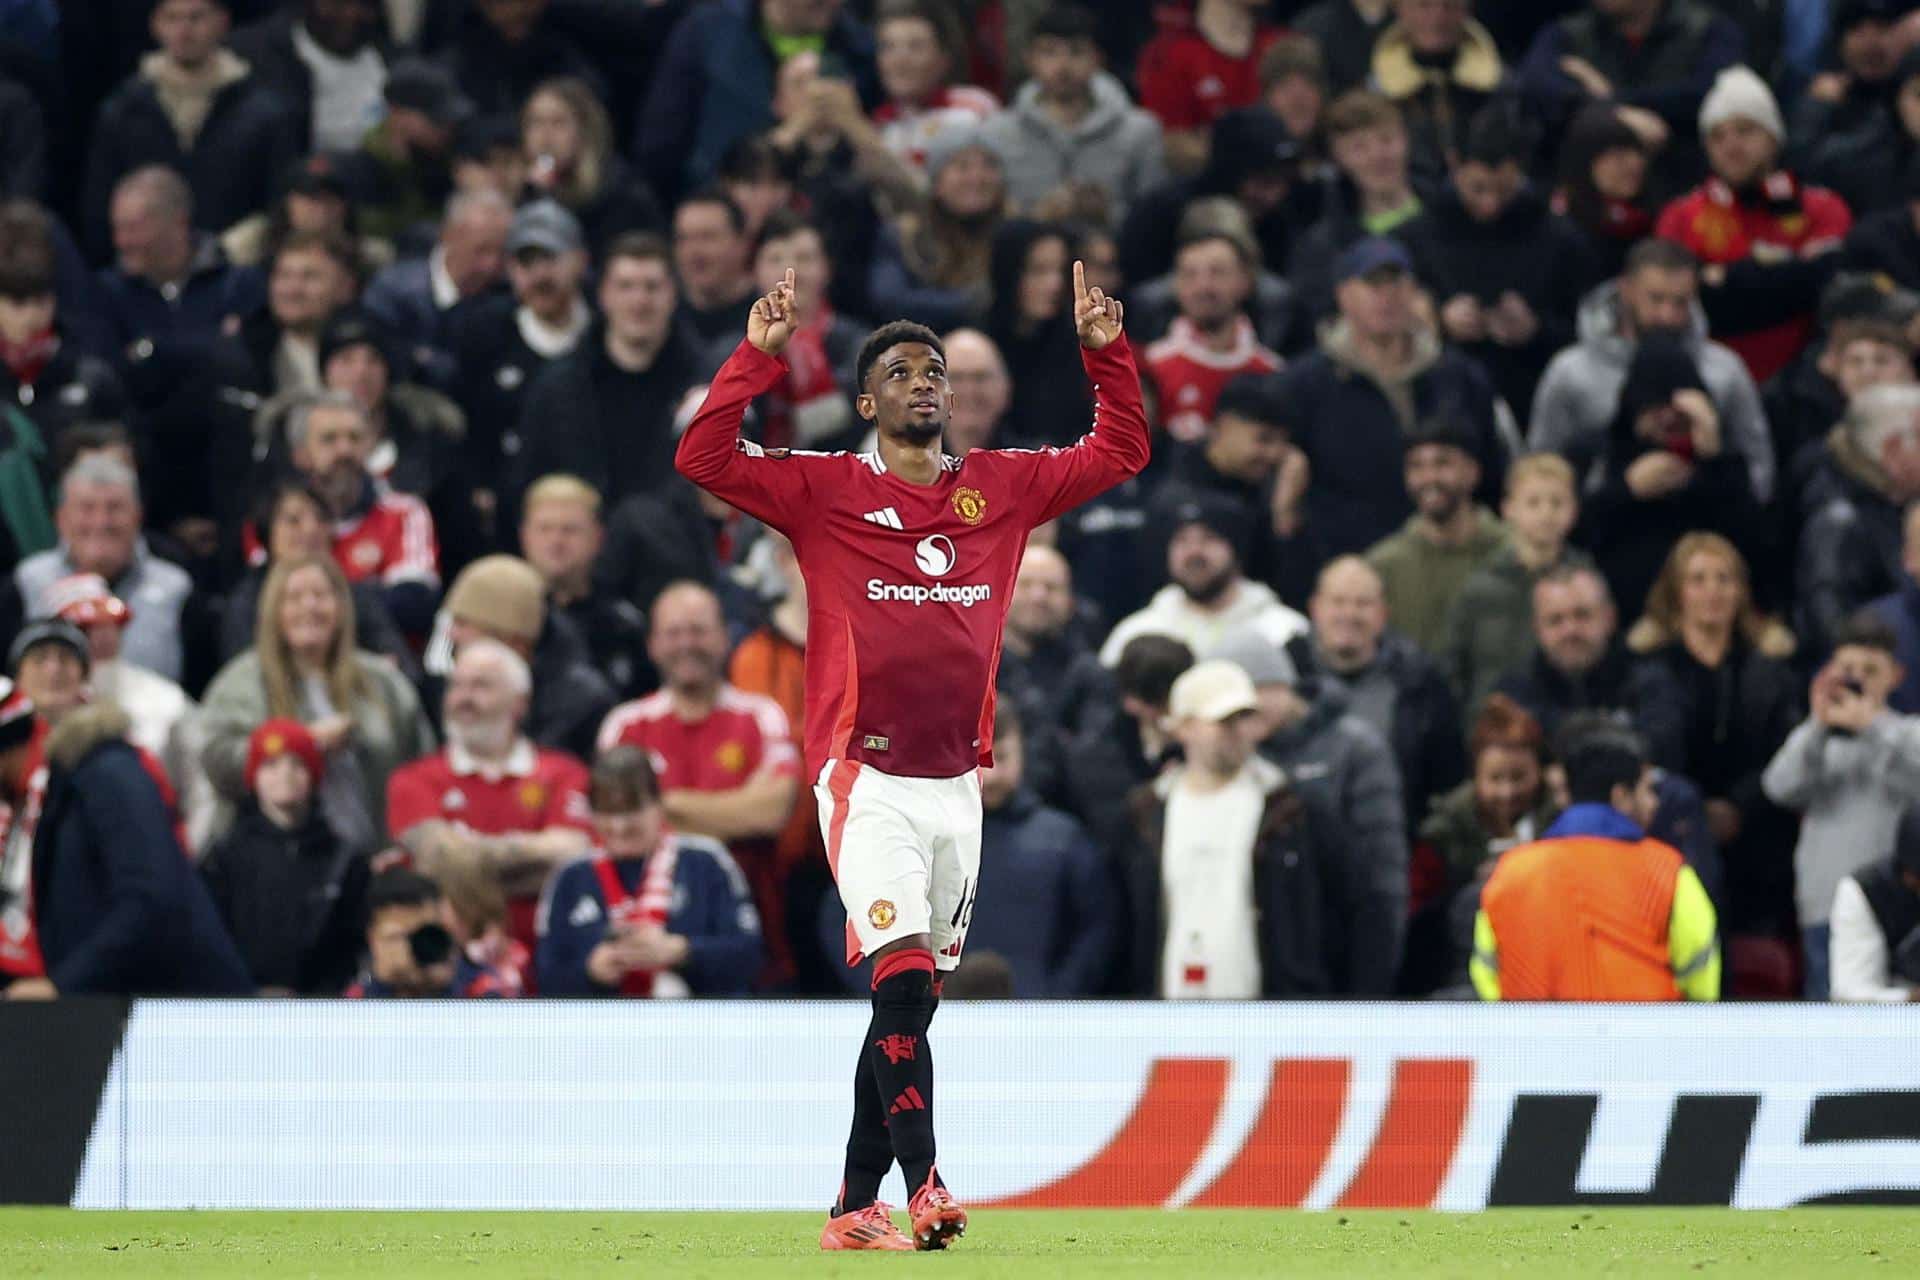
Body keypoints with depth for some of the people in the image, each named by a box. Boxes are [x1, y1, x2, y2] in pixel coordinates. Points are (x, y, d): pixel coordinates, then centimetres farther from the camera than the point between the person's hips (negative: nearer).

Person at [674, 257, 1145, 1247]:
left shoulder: (1000, 488, 12)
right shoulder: (825, 492, 1)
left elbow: (1118, 453, 20)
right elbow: (704, 459, -8)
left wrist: (1106, 351, 9)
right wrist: (758, 356, -14)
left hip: (958, 784, 5)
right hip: (868, 779, -5)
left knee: (909, 1001, 8)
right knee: (902, 981, -19)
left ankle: (856, 1204, 14)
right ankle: (921, 1183, -25)